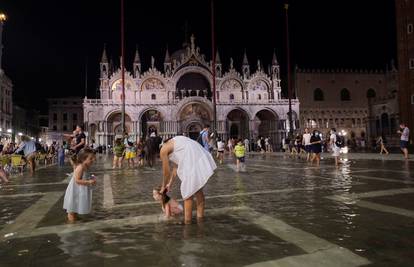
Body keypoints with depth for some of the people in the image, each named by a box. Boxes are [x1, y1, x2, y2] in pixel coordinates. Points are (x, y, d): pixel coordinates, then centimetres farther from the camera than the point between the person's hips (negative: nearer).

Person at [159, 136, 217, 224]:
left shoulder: (163, 150, 2)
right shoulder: (172, 143, 27)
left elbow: (166, 172, 10)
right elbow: (176, 166, 33)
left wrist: (163, 187, 27)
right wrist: (170, 184, 39)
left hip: (193, 163, -9)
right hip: (203, 160, 9)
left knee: (187, 193, 8)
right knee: (198, 190, 22)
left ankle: (187, 220, 18)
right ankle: (200, 216, 34)